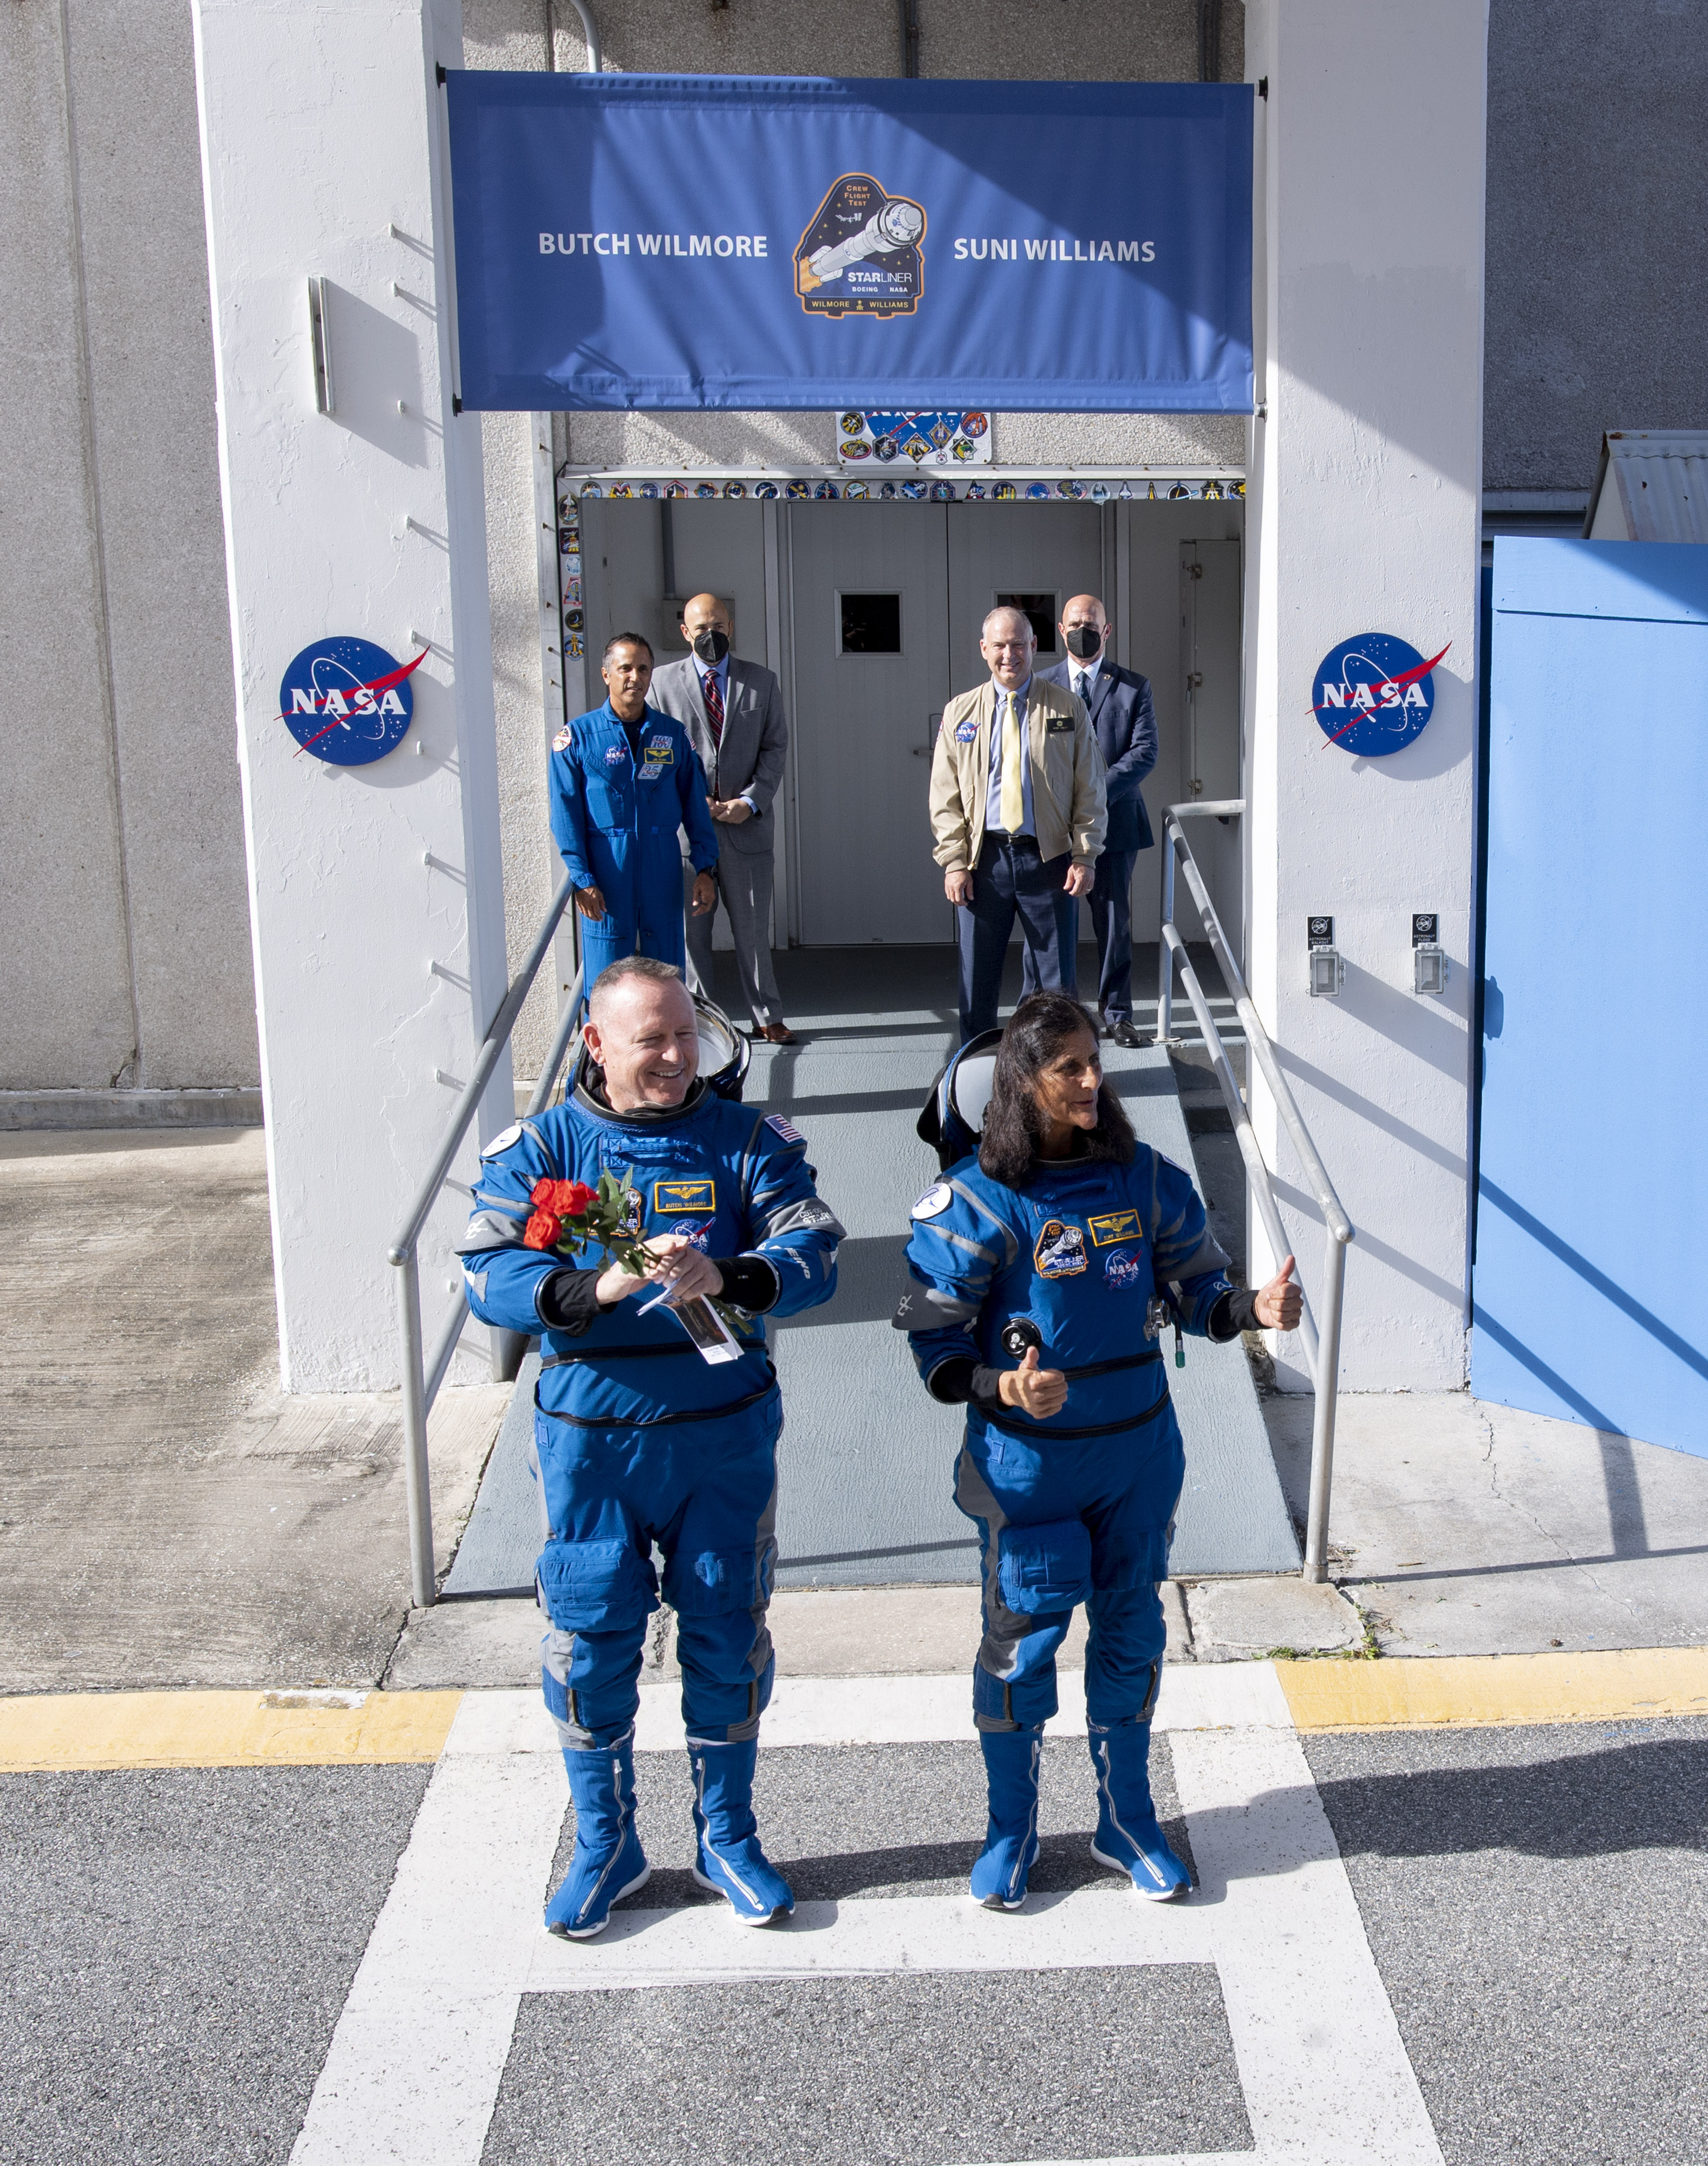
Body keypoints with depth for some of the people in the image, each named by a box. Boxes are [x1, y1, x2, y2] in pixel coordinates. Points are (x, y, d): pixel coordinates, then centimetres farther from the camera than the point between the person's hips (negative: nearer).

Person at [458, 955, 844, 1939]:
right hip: (591, 1441, 0)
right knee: (589, 1641, 5)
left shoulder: (749, 1141, -1)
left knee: (728, 1637, 10)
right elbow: (490, 1276, -12)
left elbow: (814, 1255, -12)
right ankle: (605, 1845, 27)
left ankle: (728, 1837, 31)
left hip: (724, 1439, 0)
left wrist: (725, 1277, -32)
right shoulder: (539, 1148, -1)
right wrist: (594, 1288, -29)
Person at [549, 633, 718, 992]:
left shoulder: (673, 735, 9)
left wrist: (704, 868, 3)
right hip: (606, 869, -2)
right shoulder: (578, 736, 1)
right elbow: (566, 814, -2)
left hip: (663, 868, 2)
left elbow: (695, 804, 12)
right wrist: (582, 879, -10)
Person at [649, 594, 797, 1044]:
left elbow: (775, 748, 5)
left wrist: (751, 801, -9)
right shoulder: (663, 681, 5)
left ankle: (767, 1017, 17)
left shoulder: (762, 682, 9)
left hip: (747, 824, 1)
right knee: (691, 929, 3)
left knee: (753, 927, 6)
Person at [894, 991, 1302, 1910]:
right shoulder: (977, 1200, -13)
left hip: (1137, 1450, 4)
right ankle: (1011, 1829, 28)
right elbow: (935, 1344, -11)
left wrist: (1255, 1308, -14)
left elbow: (1194, 1291, 6)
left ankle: (1127, 1824, 33)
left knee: (1130, 1635, 14)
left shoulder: (1146, 1178, -2)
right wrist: (1002, 1388, -28)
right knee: (1022, 1642, 7)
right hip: (1026, 1457, -3)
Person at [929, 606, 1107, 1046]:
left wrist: (1084, 856, -4)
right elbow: (945, 796, 6)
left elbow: (1090, 790, 5)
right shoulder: (960, 712, 8)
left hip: (1049, 857, -1)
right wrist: (954, 862, -3)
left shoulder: (1067, 709, 6)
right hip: (983, 859, 1)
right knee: (977, 979, 4)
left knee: (1058, 979, 3)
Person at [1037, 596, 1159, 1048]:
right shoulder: (1040, 686, 9)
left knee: (1115, 922, 5)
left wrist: (1097, 791, -15)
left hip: (1113, 821, 0)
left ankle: (1116, 1014, 15)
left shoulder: (1134, 687, 6)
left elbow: (1145, 752, -3)